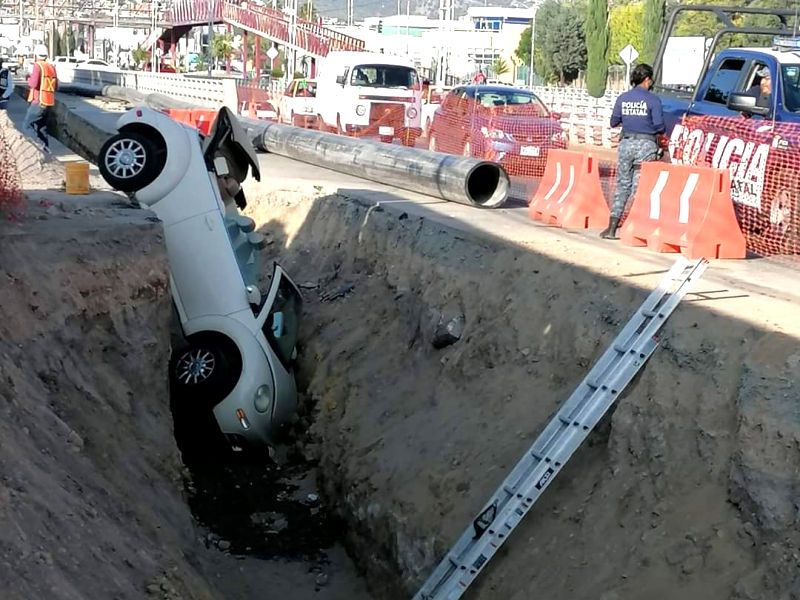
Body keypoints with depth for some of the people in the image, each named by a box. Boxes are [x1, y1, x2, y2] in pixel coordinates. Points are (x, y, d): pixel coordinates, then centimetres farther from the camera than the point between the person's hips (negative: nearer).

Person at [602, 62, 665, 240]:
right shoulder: (653, 99, -6)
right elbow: (659, 126, -9)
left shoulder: (623, 98, 4)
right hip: (646, 145, -3)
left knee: (622, 185, 10)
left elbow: (613, 122, 9)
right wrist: (659, 133, 13)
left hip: (626, 143, 3)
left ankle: (612, 227, 6)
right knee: (639, 186, 2)